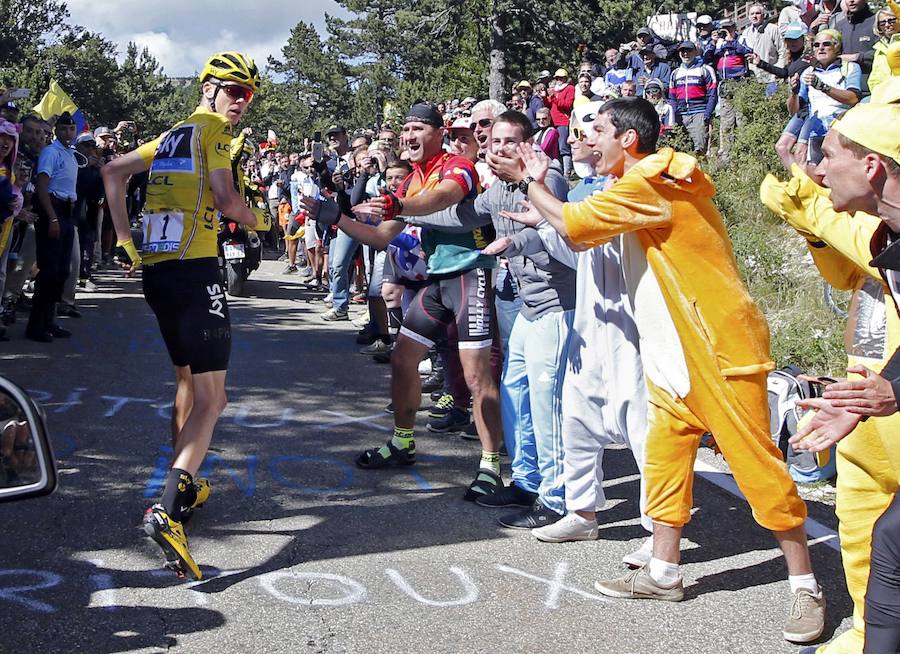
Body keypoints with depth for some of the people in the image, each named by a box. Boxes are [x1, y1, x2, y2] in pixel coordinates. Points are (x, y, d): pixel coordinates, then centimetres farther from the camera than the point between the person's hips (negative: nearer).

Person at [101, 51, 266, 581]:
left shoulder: (171, 136, 20)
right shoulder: (213, 129, -3)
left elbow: (114, 171, 20)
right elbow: (227, 200, -15)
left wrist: (125, 239, 15)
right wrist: (259, 219, 6)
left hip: (156, 270, 9)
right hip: (195, 270, -9)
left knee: (187, 379, 24)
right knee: (211, 400, -9)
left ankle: (184, 487, 33)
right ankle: (168, 511, -24)